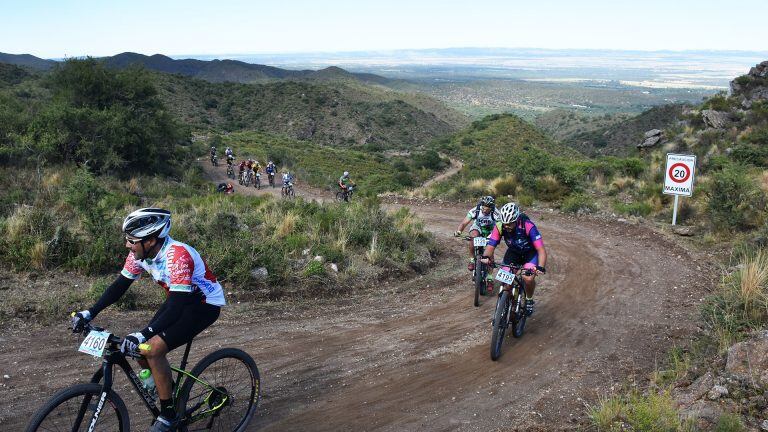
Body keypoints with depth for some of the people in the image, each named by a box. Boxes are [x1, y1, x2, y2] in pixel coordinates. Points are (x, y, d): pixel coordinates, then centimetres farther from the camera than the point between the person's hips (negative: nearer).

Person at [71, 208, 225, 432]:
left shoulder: (177, 255, -33)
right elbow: (120, 285, 0)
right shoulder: (140, 253, -9)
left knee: (153, 350, -20)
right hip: (179, 299, 8)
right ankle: (169, 391, 21)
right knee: (141, 351, -3)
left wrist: (143, 335, -43)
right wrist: (89, 313, -9)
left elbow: (177, 305, -37)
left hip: (205, 304, -8)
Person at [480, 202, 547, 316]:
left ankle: (529, 300, 5)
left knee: (528, 278, -25)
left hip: (530, 253, -3)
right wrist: (486, 257, -47)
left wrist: (540, 267, -53)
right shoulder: (499, 227, -25)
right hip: (513, 252, 3)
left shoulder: (528, 226, -35)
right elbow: (491, 246, -25)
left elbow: (541, 250, -37)